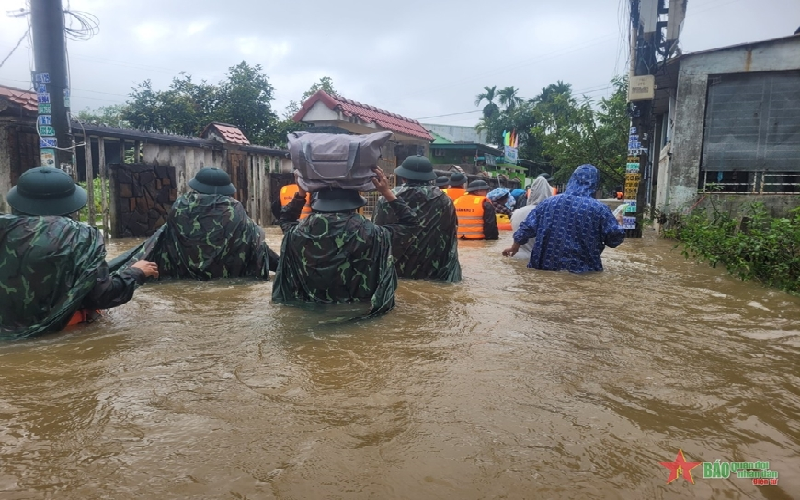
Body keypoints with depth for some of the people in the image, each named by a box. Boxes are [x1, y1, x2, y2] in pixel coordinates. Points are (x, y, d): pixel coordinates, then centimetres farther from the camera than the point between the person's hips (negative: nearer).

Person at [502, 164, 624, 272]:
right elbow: (615, 238, -1)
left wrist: (515, 247, 25)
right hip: (583, 269, -3)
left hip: (548, 266, 3)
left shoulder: (548, 202, 4)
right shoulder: (599, 208, -5)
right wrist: (619, 223, 21)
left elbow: (527, 228, 8)